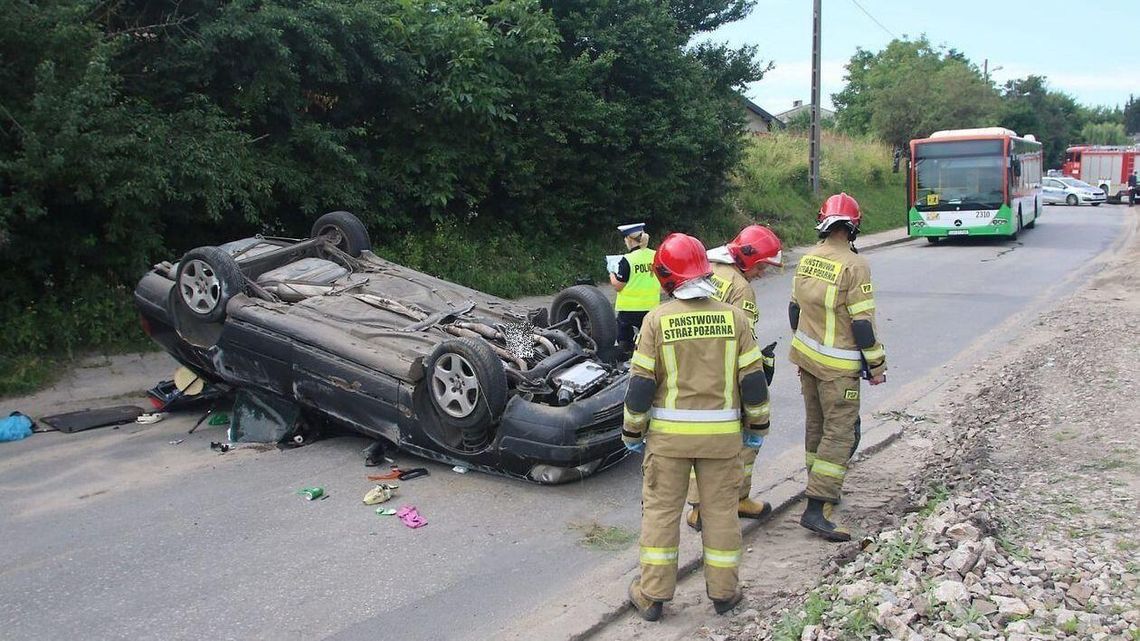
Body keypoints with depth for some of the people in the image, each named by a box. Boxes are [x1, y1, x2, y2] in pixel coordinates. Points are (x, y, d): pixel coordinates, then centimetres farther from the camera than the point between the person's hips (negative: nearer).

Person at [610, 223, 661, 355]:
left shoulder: (627, 260, -17)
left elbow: (618, 286, -12)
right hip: (651, 307, 5)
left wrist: (612, 275, 6)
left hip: (629, 308, -5)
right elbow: (661, 284, 7)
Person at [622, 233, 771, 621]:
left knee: (661, 509, 9)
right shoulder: (734, 317, -4)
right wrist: (757, 425, 12)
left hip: (668, 432, -1)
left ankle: (653, 595, 17)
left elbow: (641, 383, -7)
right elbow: (753, 378, 0)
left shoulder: (657, 320, -9)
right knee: (720, 509, 13)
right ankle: (723, 592, 23)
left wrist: (633, 431, 4)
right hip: (722, 432, 2)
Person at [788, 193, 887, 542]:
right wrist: (876, 364, -7)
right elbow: (862, 322, -17)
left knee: (816, 424, 21)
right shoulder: (854, 266, -18)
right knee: (840, 434, -4)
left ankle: (820, 485, 36)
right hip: (838, 366, -8)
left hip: (805, 355, 8)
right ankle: (817, 508, -8)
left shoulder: (806, 260, 4)